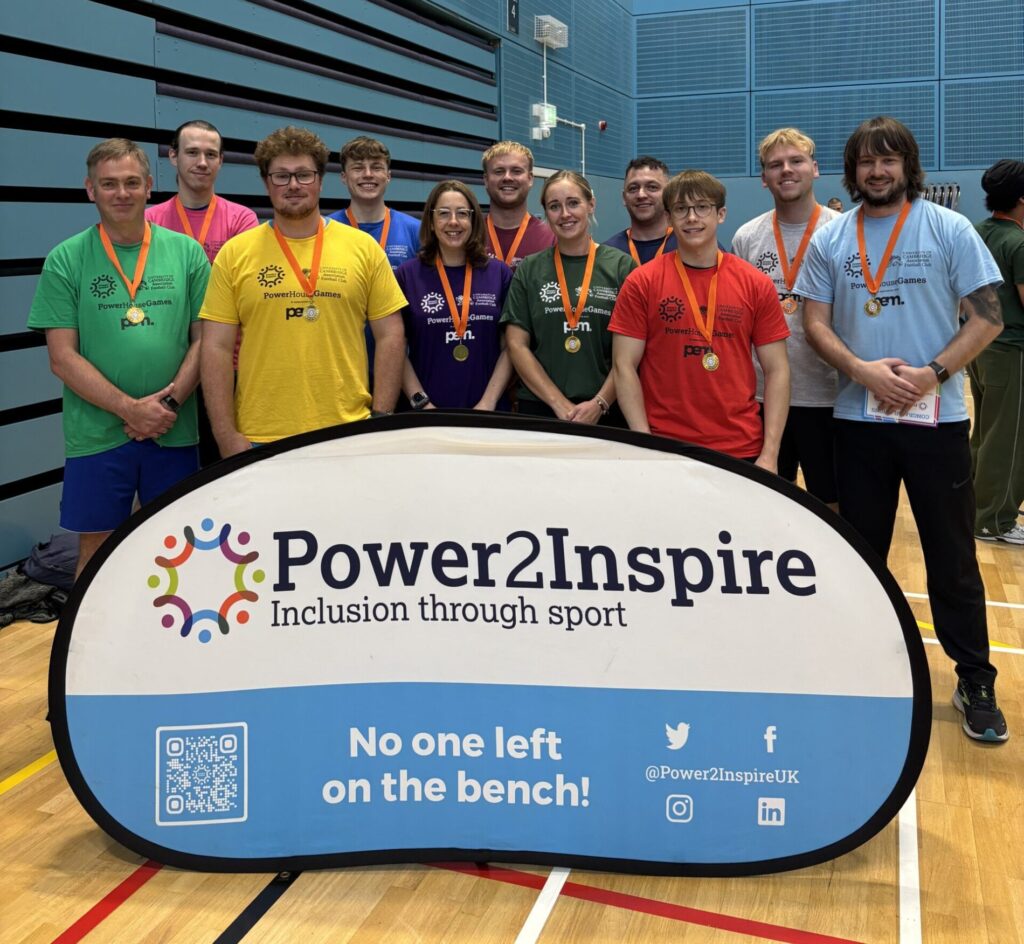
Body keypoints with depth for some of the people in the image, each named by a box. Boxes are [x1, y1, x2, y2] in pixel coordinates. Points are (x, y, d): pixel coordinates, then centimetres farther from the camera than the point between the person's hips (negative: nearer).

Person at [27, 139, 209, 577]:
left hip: (174, 433, 1)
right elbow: (62, 358, -4)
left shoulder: (186, 252, 5)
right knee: (95, 550, 8)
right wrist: (130, 408, -13)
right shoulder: (66, 260, 1)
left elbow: (204, 339, 4)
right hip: (96, 436, -1)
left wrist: (170, 401, -10)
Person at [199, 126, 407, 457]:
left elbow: (390, 336, 4)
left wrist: (381, 419, -3)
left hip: (348, 436, 0)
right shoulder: (235, 254, 3)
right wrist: (227, 436, -5)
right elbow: (217, 348, 1)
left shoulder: (363, 247, 5)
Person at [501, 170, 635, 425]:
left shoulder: (621, 266, 2)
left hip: (605, 411, -1)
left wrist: (599, 403, -12)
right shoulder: (529, 270, 5)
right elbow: (516, 344, 0)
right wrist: (560, 404, -9)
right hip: (540, 408, 1)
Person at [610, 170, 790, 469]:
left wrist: (770, 453, -4)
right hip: (664, 452, -1)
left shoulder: (756, 284, 2)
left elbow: (776, 370, 3)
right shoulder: (641, 283, -1)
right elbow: (625, 367, -3)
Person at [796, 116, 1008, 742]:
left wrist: (931, 373, -16)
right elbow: (816, 323, 2)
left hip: (937, 417, -2)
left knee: (953, 556, 3)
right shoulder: (830, 240, 6)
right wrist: (863, 370, -15)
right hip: (859, 418, 3)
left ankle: (976, 683, 16)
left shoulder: (949, 230, -1)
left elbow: (988, 318, -4)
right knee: (862, 550, 13)